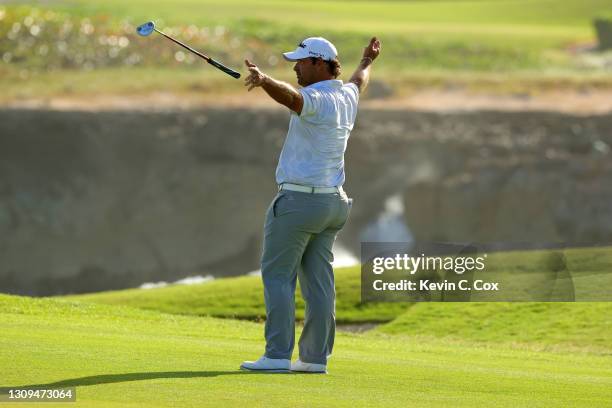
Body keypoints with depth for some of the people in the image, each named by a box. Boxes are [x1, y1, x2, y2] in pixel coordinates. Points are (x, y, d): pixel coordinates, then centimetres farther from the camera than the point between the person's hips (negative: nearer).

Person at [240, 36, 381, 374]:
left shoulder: (317, 100, -16)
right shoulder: (346, 97, 11)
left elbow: (290, 97, -40)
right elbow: (359, 81, 35)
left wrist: (263, 80, -59)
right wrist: (367, 63, 57)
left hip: (298, 200, -9)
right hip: (332, 202, 9)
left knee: (277, 275, -5)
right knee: (318, 280, 7)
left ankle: (278, 355, -10)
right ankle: (315, 357, 7)